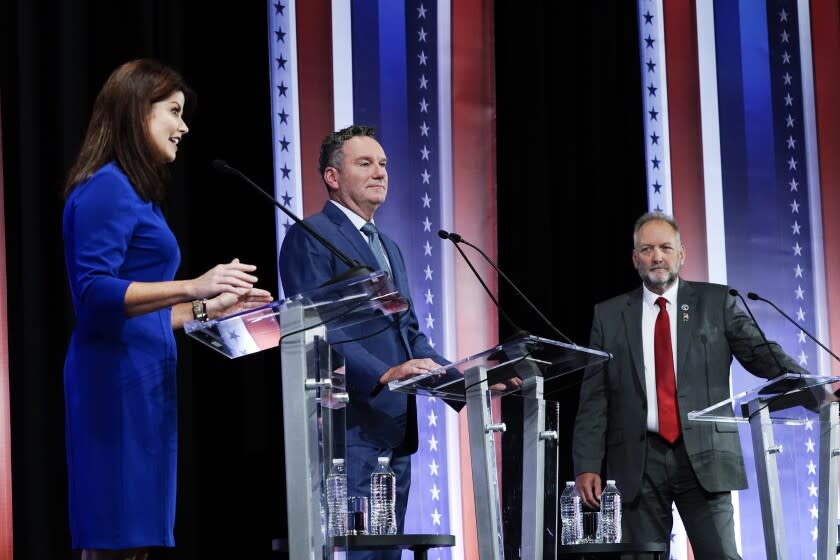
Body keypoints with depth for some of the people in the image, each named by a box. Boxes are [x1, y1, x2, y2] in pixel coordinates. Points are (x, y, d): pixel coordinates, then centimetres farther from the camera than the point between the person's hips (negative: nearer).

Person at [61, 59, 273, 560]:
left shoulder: (136, 192, 20)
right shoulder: (106, 187, -9)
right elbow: (95, 293, -21)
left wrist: (207, 307, 21)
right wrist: (192, 287, -29)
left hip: (140, 379, 10)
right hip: (118, 379, -10)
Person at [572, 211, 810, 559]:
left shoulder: (715, 302, 9)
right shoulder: (610, 315, 11)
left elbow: (759, 353, 0)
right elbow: (593, 398, 8)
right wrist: (587, 465, -1)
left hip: (704, 456, -1)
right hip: (640, 461, 1)